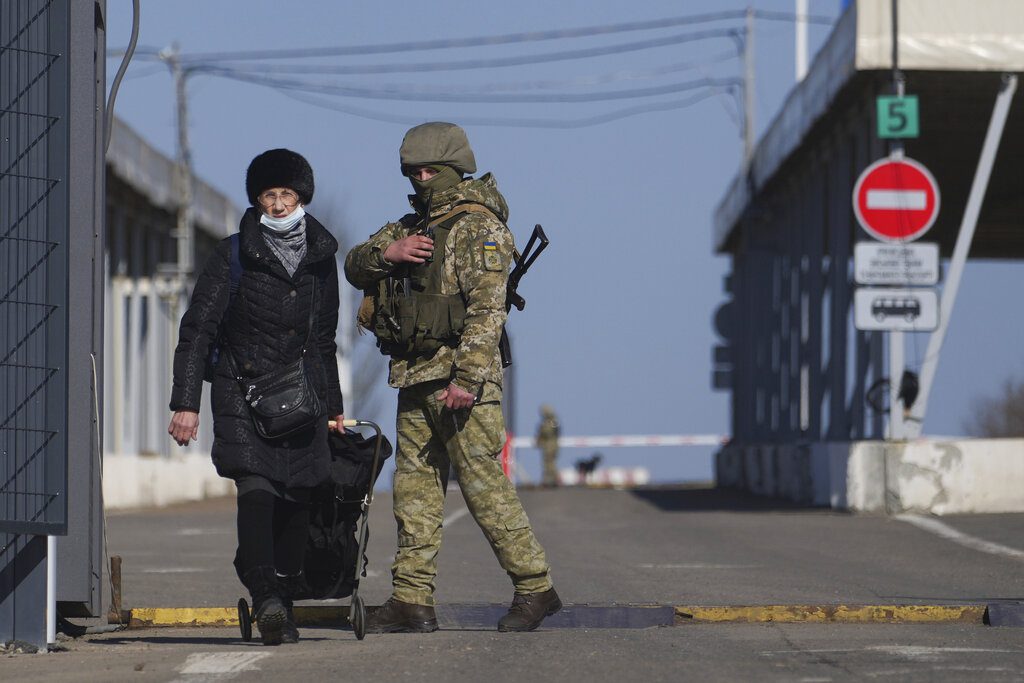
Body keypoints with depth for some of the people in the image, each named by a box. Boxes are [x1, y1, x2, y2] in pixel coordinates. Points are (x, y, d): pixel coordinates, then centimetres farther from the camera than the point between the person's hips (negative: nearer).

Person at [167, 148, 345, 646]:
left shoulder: (320, 259, 12)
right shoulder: (233, 257, -1)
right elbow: (196, 330, -3)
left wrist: (333, 406, 25)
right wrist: (186, 403, -11)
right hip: (243, 392, -4)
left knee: (295, 502, 0)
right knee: (255, 491, -20)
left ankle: (283, 605, 10)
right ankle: (266, 599, -30)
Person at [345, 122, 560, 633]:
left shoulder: (478, 227, -8)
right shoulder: (412, 225, 19)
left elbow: (487, 309, -16)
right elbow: (354, 267, 17)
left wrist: (467, 379, -24)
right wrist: (385, 253, -6)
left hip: (458, 379, -8)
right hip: (414, 380, 8)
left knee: (484, 487, -8)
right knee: (414, 490, 6)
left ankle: (535, 587, 0)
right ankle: (412, 601, 8)